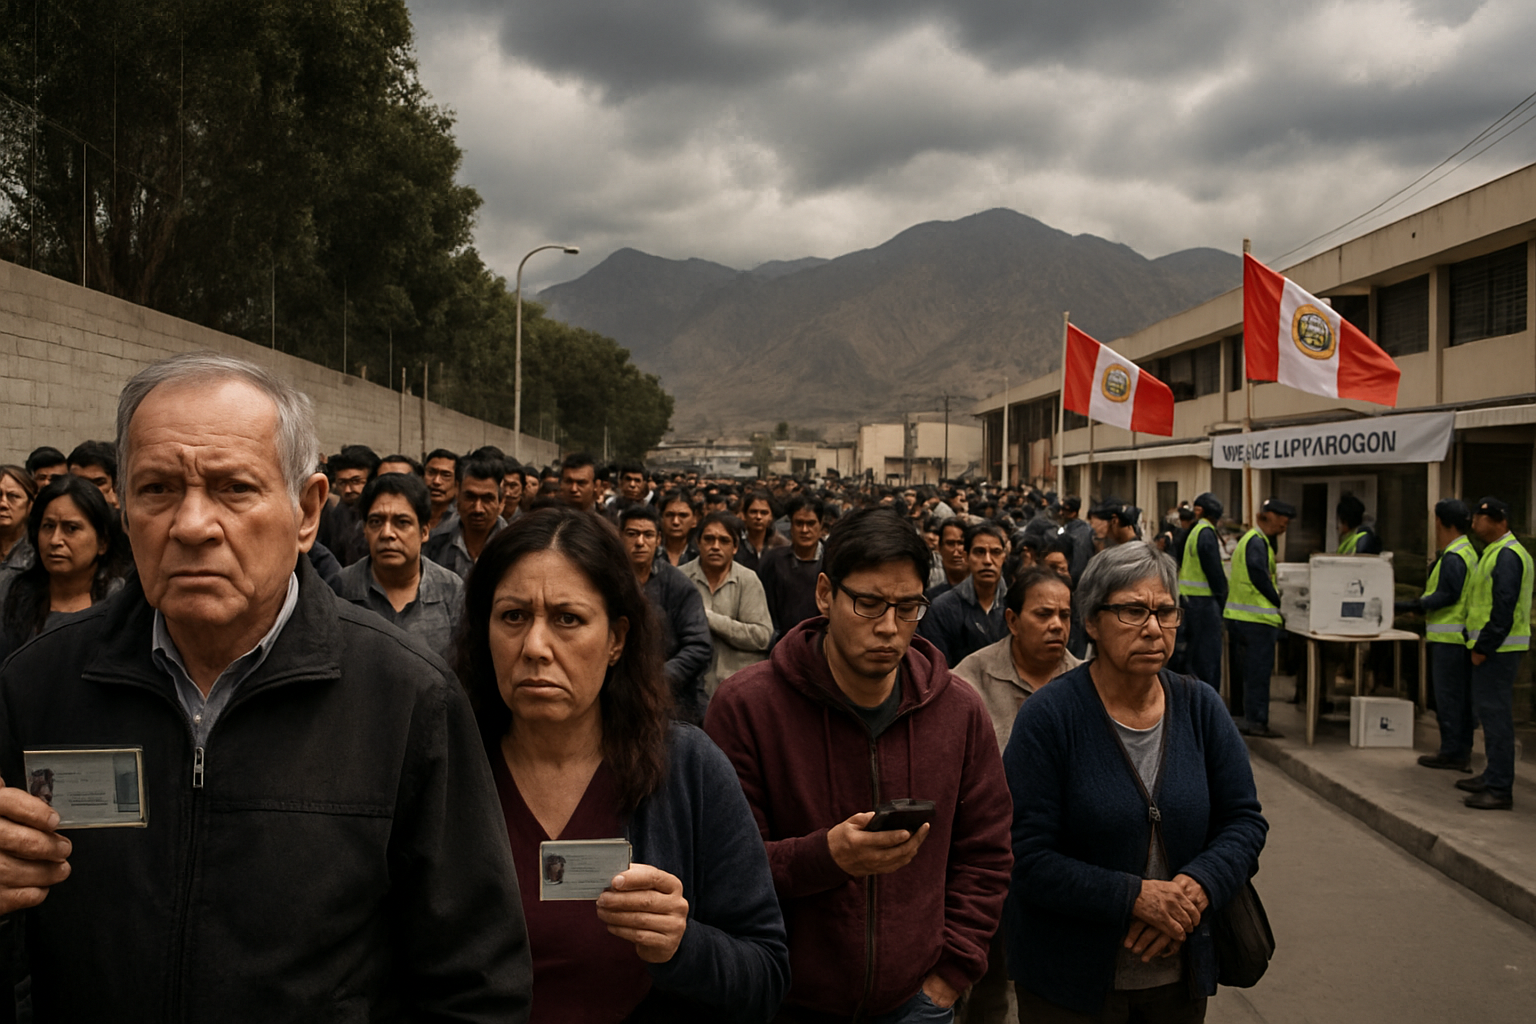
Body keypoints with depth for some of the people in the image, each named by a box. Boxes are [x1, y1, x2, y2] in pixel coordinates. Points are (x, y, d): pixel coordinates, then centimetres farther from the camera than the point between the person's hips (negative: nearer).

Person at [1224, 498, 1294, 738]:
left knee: (1244, 671, 14)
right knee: (1258, 672, -6)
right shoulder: (1257, 542, -13)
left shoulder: (1247, 539, 19)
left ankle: (1239, 718, 20)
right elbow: (1260, 578, -22)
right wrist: (1279, 601, -11)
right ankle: (1256, 722, -5)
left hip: (1237, 616, 10)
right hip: (1257, 618, -10)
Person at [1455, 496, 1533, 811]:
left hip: (1498, 649, -11)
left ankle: (1500, 789, -6)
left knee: (1495, 713, -9)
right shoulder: (1494, 552, 17)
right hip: (1491, 646, 11)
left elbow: (1504, 608, -22)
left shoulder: (1507, 556, -17)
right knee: (1489, 711, 17)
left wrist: (1484, 648, -19)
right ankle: (1493, 776, 27)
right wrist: (1479, 644, 18)